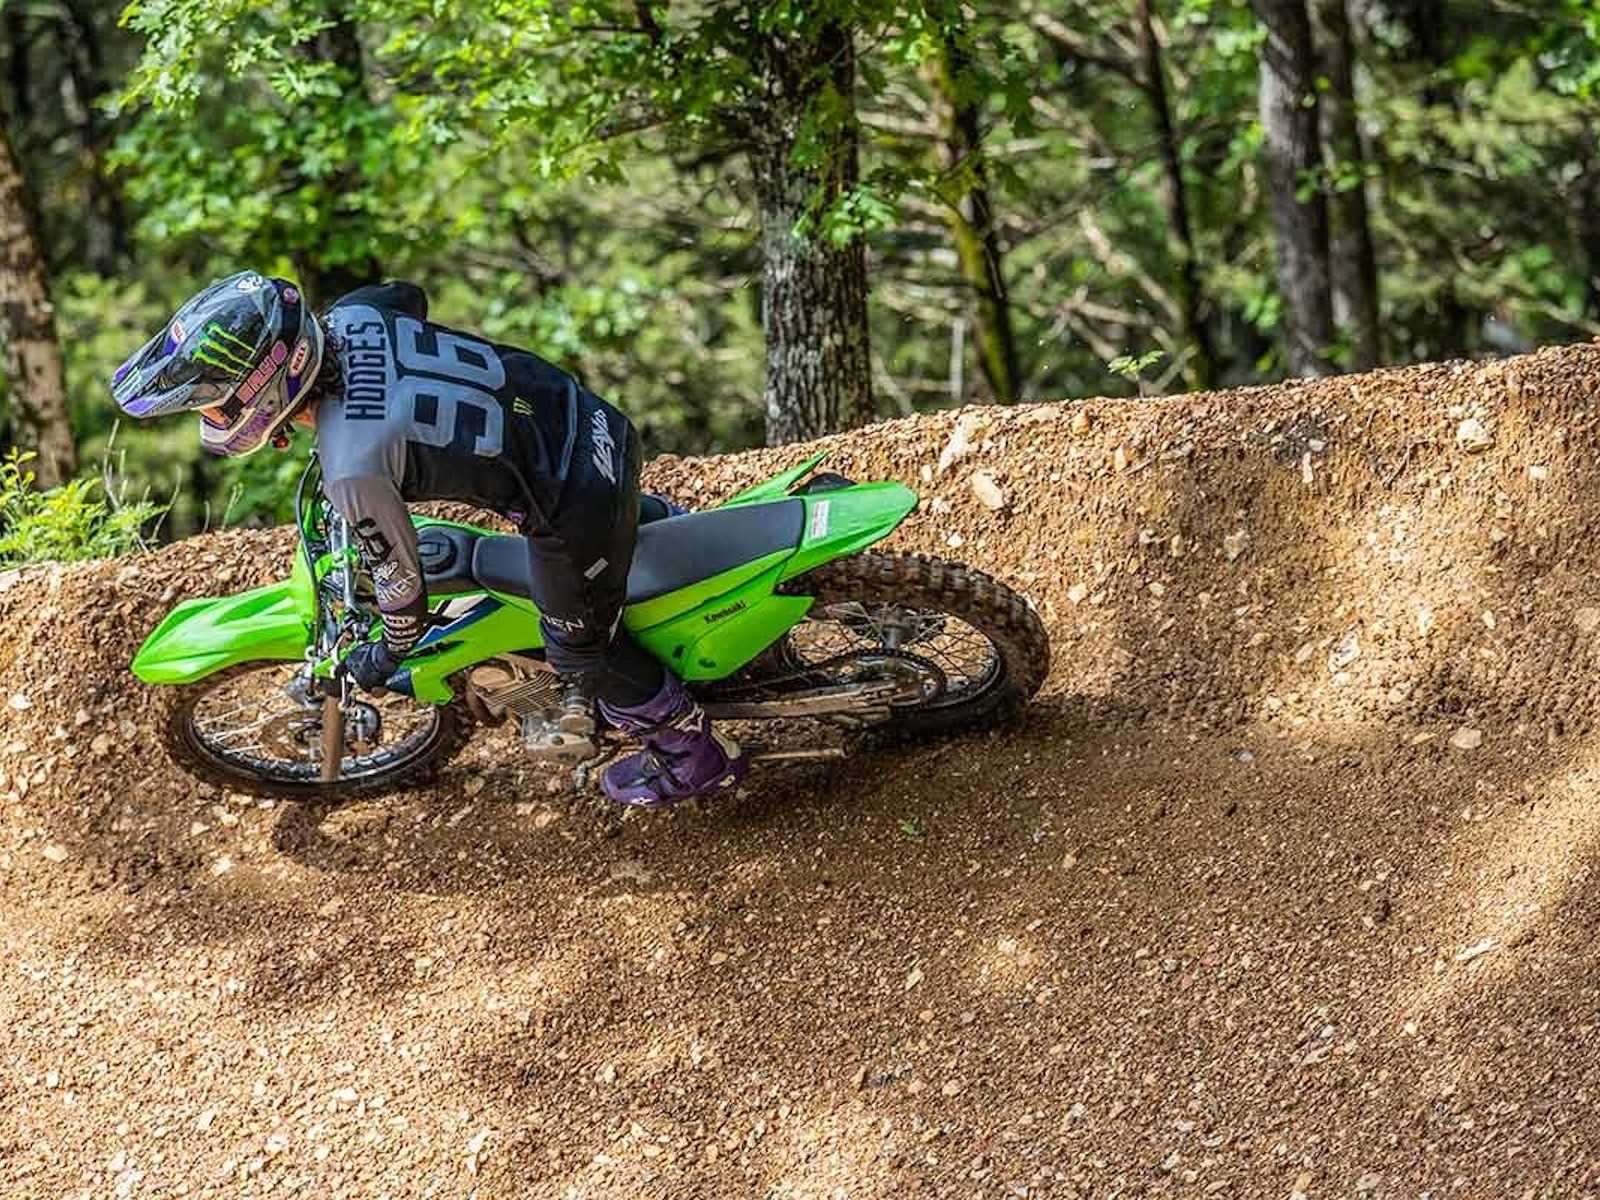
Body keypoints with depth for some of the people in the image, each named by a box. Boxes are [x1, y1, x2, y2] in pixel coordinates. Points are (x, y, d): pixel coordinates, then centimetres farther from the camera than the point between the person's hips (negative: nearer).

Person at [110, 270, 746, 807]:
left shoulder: (353, 469, -29)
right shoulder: (347, 318, -9)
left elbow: (398, 576, -13)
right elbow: (408, 295, 16)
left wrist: (388, 655, 8)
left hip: (574, 504, -6)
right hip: (595, 419, 6)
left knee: (581, 650, 19)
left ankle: (695, 754, 38)